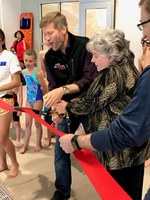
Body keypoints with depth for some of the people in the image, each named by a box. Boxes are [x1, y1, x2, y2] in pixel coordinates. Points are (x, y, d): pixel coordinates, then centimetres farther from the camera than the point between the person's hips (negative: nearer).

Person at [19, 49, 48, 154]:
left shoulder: (38, 72, -21)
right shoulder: (23, 72, 0)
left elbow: (44, 88, -16)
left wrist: (39, 96, -1)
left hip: (37, 99, -6)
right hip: (29, 99, 6)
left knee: (37, 122, 7)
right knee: (28, 123, 11)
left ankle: (38, 144, 23)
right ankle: (25, 145, 21)